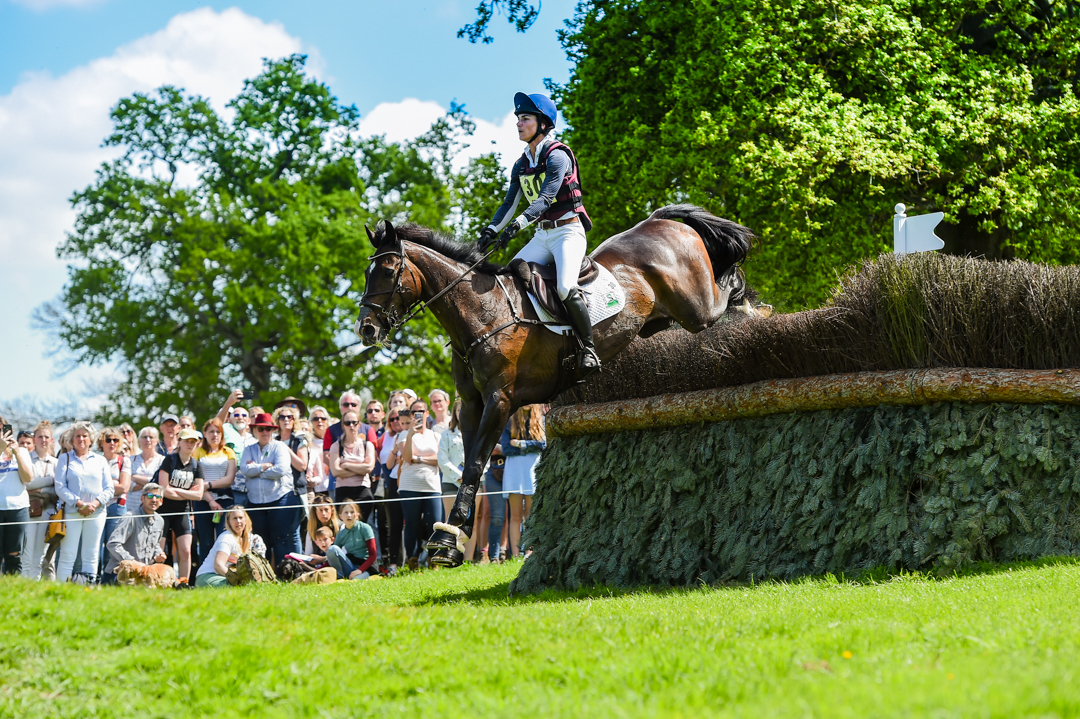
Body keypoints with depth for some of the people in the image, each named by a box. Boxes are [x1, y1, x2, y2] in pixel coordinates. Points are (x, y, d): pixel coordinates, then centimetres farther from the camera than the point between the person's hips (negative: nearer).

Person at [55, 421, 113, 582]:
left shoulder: (100, 460, 14)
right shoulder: (65, 459, 8)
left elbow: (109, 488, 8)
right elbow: (60, 487, -2)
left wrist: (96, 503, -10)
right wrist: (79, 503, -12)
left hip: (96, 513, 2)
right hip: (72, 512, -2)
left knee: (91, 555, 3)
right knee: (68, 555, -6)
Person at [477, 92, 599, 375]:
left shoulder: (557, 156, -13)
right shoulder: (521, 165, 12)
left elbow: (546, 197, -25)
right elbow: (510, 202, 10)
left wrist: (518, 224, -37)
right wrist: (491, 230, -7)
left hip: (568, 230, -8)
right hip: (542, 235, 8)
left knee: (566, 287, -28)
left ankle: (588, 349, -17)